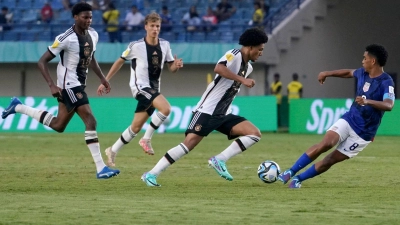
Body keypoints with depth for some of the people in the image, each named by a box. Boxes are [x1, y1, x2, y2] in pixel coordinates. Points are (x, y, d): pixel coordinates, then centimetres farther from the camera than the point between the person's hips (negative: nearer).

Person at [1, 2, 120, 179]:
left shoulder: (93, 35, 4)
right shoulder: (66, 38, -19)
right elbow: (42, 62, -15)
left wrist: (102, 78, 16)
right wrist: (52, 85, -24)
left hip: (78, 85, 9)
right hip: (69, 86, -9)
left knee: (58, 125, 19)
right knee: (91, 122, -17)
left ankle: (18, 107, 33)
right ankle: (101, 169, -18)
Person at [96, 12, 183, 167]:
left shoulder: (164, 45, 3)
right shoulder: (136, 46, -10)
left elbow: (171, 68, 10)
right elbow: (120, 62, 2)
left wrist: (176, 65, -15)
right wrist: (105, 81, 3)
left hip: (153, 90, 6)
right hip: (140, 86, -6)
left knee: (136, 127, 9)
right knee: (166, 108, -28)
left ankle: (112, 151, 25)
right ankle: (147, 139, -14)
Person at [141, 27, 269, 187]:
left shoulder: (248, 67, 14)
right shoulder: (234, 55, -12)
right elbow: (218, 68, -34)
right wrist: (242, 80, -35)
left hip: (223, 114, 9)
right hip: (207, 111, -9)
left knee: (255, 133, -5)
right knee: (189, 143, -18)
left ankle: (219, 160, -9)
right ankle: (151, 175, -12)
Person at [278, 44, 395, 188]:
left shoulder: (386, 82, -19)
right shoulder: (363, 73, 3)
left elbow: (389, 105, -37)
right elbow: (348, 73, 27)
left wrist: (367, 101, -51)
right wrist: (327, 73, 27)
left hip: (363, 133, -4)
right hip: (349, 119, 4)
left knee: (331, 159, -4)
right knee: (326, 143, -21)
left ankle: (298, 179, 9)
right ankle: (290, 172, -17)